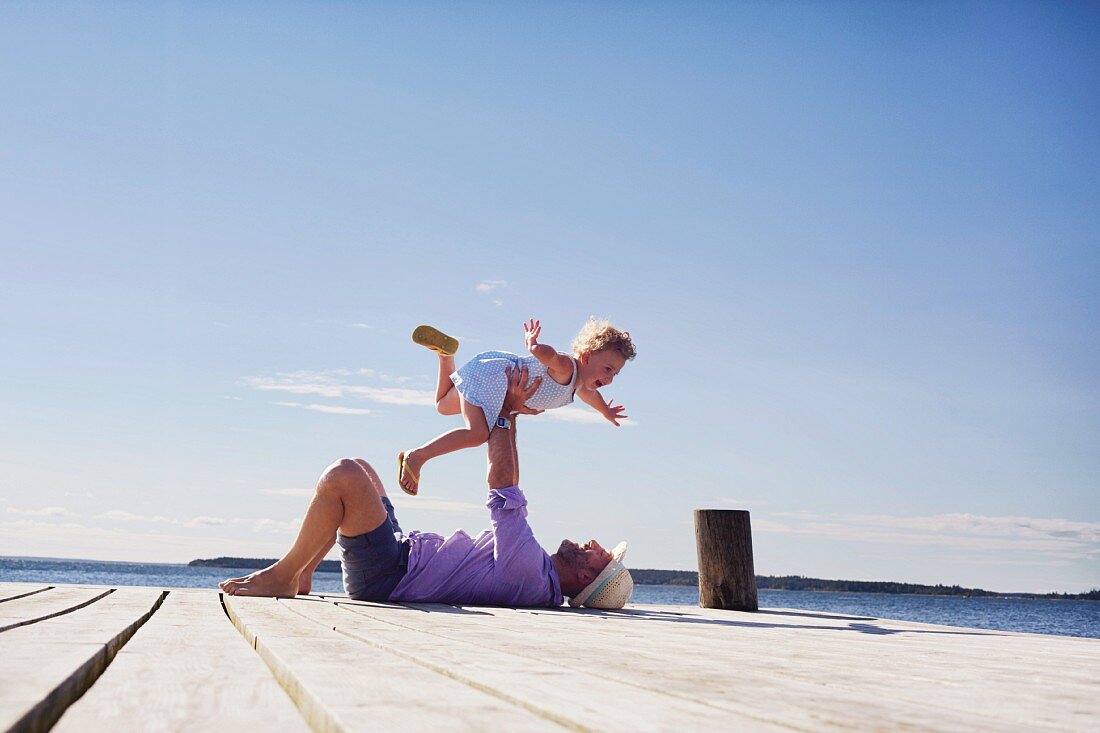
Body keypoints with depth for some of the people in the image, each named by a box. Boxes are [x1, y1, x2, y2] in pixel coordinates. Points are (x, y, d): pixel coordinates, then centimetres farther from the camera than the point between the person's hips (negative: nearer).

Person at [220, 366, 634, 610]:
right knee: (358, 470, 17)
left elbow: (502, 483, -18)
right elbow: (507, 489, 13)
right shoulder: (546, 584, 7)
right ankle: (302, 574, 15)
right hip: (404, 551, 10)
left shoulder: (528, 571, -24)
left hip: (383, 575, -10)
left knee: (343, 475, -25)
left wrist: (507, 413, -6)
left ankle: (282, 575, -8)